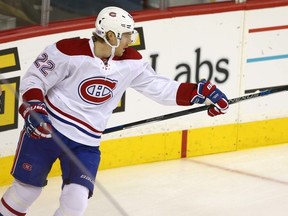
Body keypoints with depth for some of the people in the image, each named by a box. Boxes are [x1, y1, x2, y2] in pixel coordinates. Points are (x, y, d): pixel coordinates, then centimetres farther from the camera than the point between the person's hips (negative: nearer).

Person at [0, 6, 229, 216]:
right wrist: (34, 109, -28)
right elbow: (33, 79, -10)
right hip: (45, 129, -3)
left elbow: (160, 87, 2)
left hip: (86, 143, 3)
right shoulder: (69, 52, -16)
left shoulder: (131, 62, -2)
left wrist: (204, 91, -5)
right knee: (27, 187, 4)